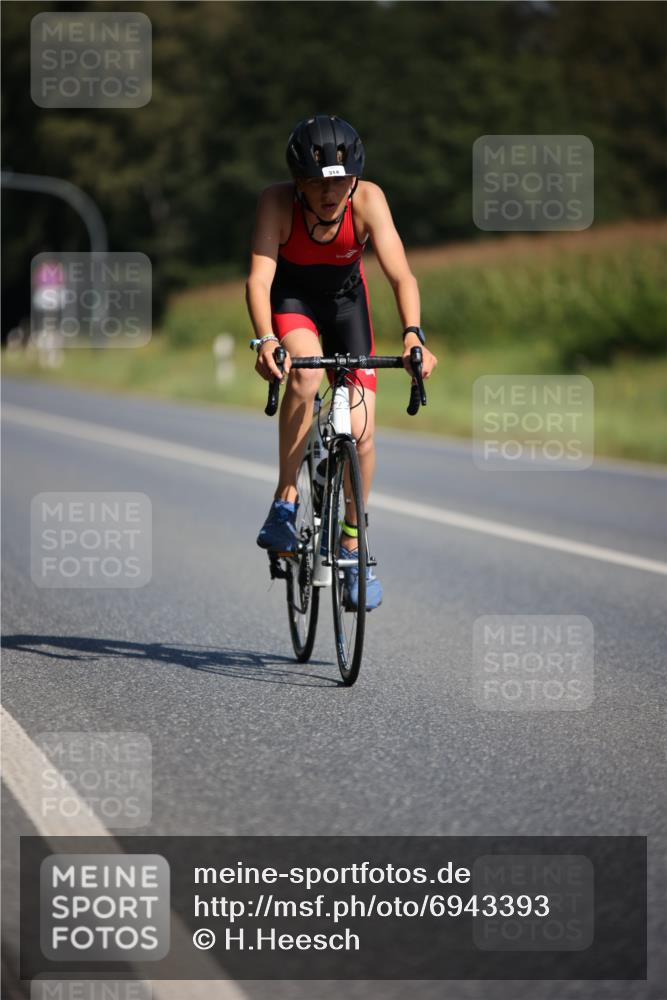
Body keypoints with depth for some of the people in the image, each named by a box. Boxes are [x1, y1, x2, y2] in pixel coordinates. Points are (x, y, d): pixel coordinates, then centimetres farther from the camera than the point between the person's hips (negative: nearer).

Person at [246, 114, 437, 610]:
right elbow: (259, 276, -37)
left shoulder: (368, 200, -28)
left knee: (362, 432, -8)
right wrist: (264, 340, -53)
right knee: (305, 373, -35)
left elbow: (401, 274, -32)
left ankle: (352, 544, 14)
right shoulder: (278, 202, -30)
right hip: (290, 296, -2)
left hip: (345, 298, 2)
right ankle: (285, 502, -21)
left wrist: (413, 335, -48)